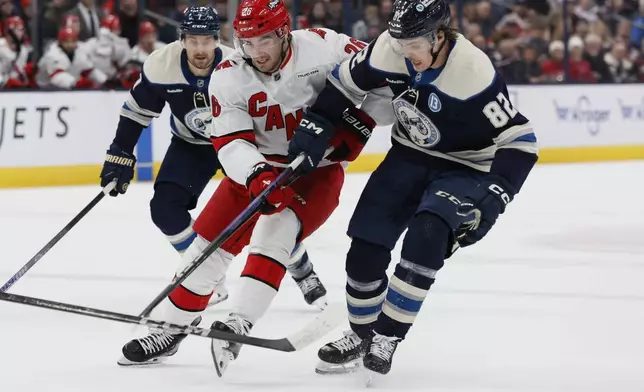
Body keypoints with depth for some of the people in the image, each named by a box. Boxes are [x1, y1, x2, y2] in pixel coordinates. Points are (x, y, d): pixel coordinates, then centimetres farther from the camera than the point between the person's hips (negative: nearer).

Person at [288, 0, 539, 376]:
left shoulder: (474, 73, -32)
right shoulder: (389, 50, -18)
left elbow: (519, 138, -26)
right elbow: (346, 82, 2)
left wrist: (493, 196, -33)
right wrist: (315, 126, -5)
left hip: (464, 168, -5)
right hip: (410, 156, 5)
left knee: (427, 236, -28)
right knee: (366, 242, -3)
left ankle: (387, 337, -16)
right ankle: (361, 335, 19)